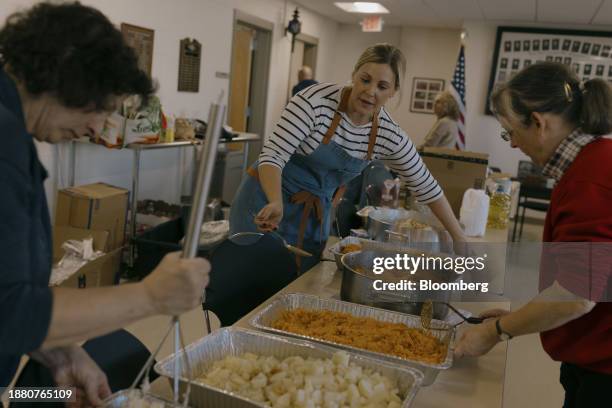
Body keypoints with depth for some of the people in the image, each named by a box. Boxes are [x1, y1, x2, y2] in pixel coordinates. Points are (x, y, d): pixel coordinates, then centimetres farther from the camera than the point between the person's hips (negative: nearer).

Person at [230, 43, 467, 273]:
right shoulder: (316, 100, -21)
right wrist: (276, 204, -41)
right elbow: (272, 156, -22)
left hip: (316, 215, 4)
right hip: (268, 203, -4)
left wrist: (459, 239, 5)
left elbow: (425, 187, 3)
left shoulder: (389, 134, -7)